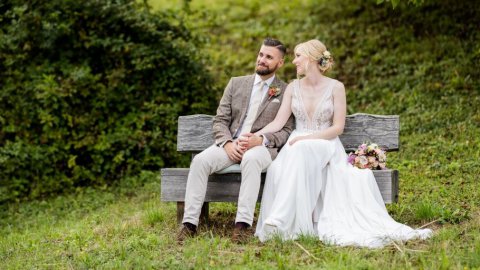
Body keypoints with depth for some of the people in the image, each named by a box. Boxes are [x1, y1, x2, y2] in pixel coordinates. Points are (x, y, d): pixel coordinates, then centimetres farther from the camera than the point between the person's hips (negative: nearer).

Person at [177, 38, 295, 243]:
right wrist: (227, 143, -10)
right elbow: (220, 120, 10)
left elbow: (287, 131, 2)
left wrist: (261, 140, -17)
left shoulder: (286, 92, 7)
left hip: (262, 147, -3)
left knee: (251, 160, -39)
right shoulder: (236, 83, 15)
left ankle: (242, 224, -42)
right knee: (200, 160, -27)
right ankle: (189, 223, -28)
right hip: (230, 144, 3)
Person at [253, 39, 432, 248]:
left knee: (301, 151, -39)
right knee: (277, 169, -33)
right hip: (297, 146, 3)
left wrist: (307, 138, -16)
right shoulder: (293, 88, 11)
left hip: (325, 146, -3)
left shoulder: (335, 87, 1)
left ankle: (281, 219, -43)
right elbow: (279, 122, 5)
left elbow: (338, 127, -5)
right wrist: (257, 134, -13)